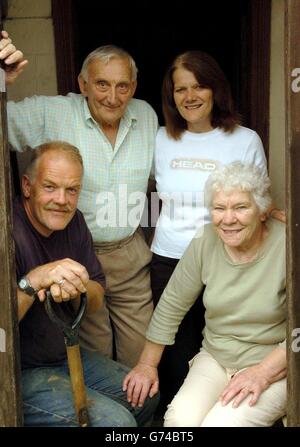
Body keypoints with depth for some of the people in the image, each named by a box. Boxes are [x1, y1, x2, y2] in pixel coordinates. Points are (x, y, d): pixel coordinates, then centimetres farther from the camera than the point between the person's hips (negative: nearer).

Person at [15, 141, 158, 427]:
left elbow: (97, 300, 2)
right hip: (21, 371, -8)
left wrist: (73, 288, -20)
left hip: (67, 355, 8)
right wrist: (34, 280, -39)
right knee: (115, 420, -17)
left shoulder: (73, 221, 2)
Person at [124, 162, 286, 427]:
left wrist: (262, 373, -19)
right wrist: (147, 365, 7)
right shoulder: (205, 241, -4)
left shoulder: (286, 248, -16)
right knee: (180, 419, -23)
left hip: (275, 366, -3)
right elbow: (172, 305, 4)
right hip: (214, 358, 3)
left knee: (221, 423, -26)